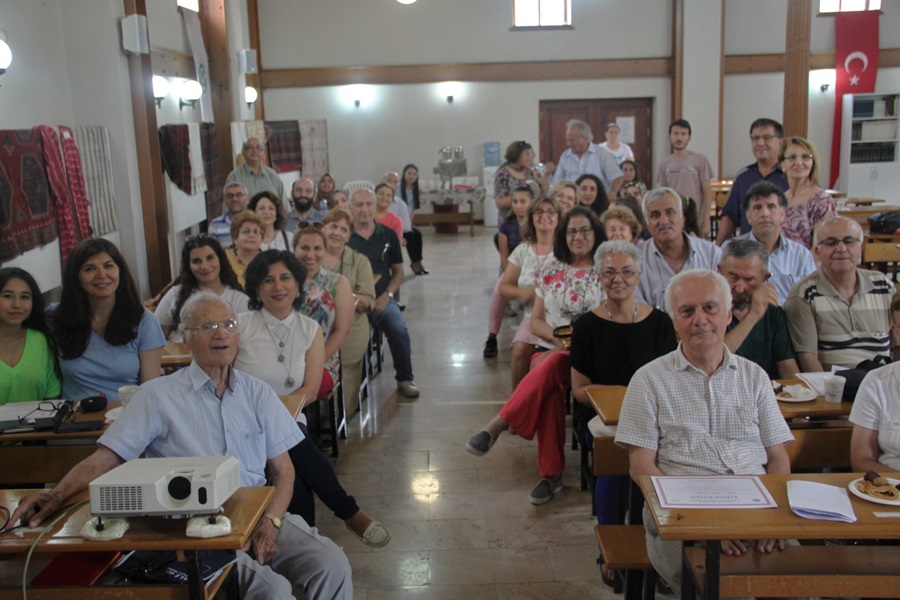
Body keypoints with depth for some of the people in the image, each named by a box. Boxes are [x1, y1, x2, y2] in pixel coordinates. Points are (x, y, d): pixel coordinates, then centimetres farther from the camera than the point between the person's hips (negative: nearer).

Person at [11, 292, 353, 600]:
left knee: (332, 566, -20)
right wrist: (58, 495, -20)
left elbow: (282, 470, 10)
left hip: (259, 514, 4)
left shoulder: (257, 393, 12)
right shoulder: (159, 395, 3)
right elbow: (104, 460, -2)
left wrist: (271, 521, -7)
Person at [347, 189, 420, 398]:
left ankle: (405, 379, -2)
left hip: (382, 299, 2)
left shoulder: (388, 235, 8)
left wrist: (387, 295, -3)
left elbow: (398, 271, 13)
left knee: (399, 330, -23)